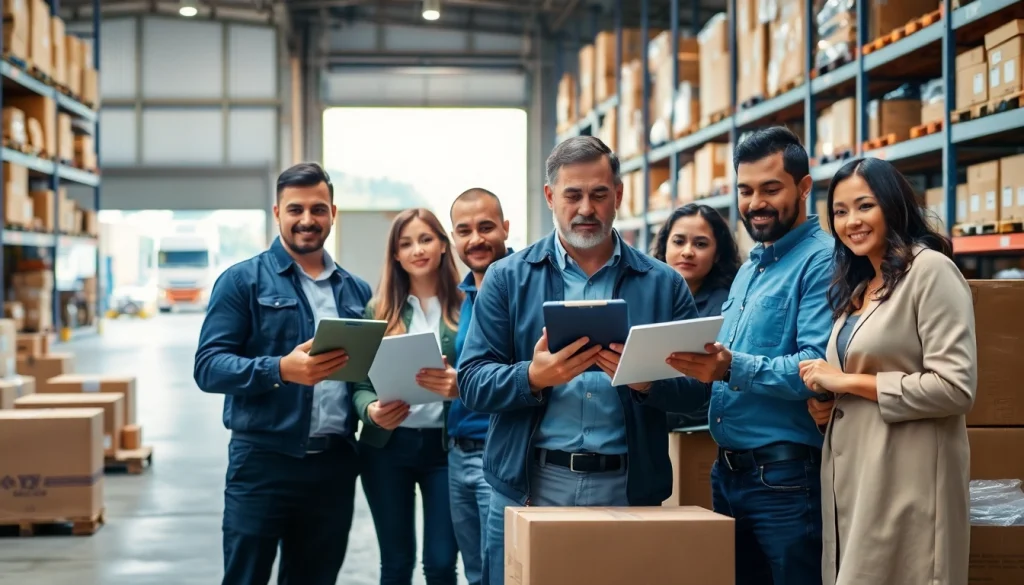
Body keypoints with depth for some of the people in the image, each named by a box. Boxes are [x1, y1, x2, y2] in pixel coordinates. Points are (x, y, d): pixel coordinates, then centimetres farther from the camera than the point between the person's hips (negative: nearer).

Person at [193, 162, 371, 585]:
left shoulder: (356, 291, 12)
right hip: (262, 463, -4)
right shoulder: (243, 280, -3)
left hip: (334, 465, 4)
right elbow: (209, 366, -11)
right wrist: (281, 370, -27)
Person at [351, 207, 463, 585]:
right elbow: (359, 382, 3)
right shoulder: (377, 310, 5)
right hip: (387, 447, 2)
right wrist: (371, 410, -18)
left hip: (445, 445, -1)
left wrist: (461, 386, -23)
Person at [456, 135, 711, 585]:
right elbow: (471, 382, -1)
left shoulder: (663, 284, 7)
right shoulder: (508, 278, 5)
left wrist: (645, 381, -17)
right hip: (528, 488, 0)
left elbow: (696, 388, 3)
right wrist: (534, 377, -19)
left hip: (628, 491, 1)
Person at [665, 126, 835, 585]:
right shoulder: (748, 269, 19)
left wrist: (733, 369, -33)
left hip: (786, 476, -9)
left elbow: (818, 369, -23)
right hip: (728, 472, 9)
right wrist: (703, 364, 4)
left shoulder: (822, 261, -11)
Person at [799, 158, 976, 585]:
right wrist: (825, 404, 5)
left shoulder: (931, 270, -9)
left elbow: (955, 388, -19)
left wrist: (850, 382, -14)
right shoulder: (856, 288, 17)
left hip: (905, 478, -8)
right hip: (851, 473, 8)